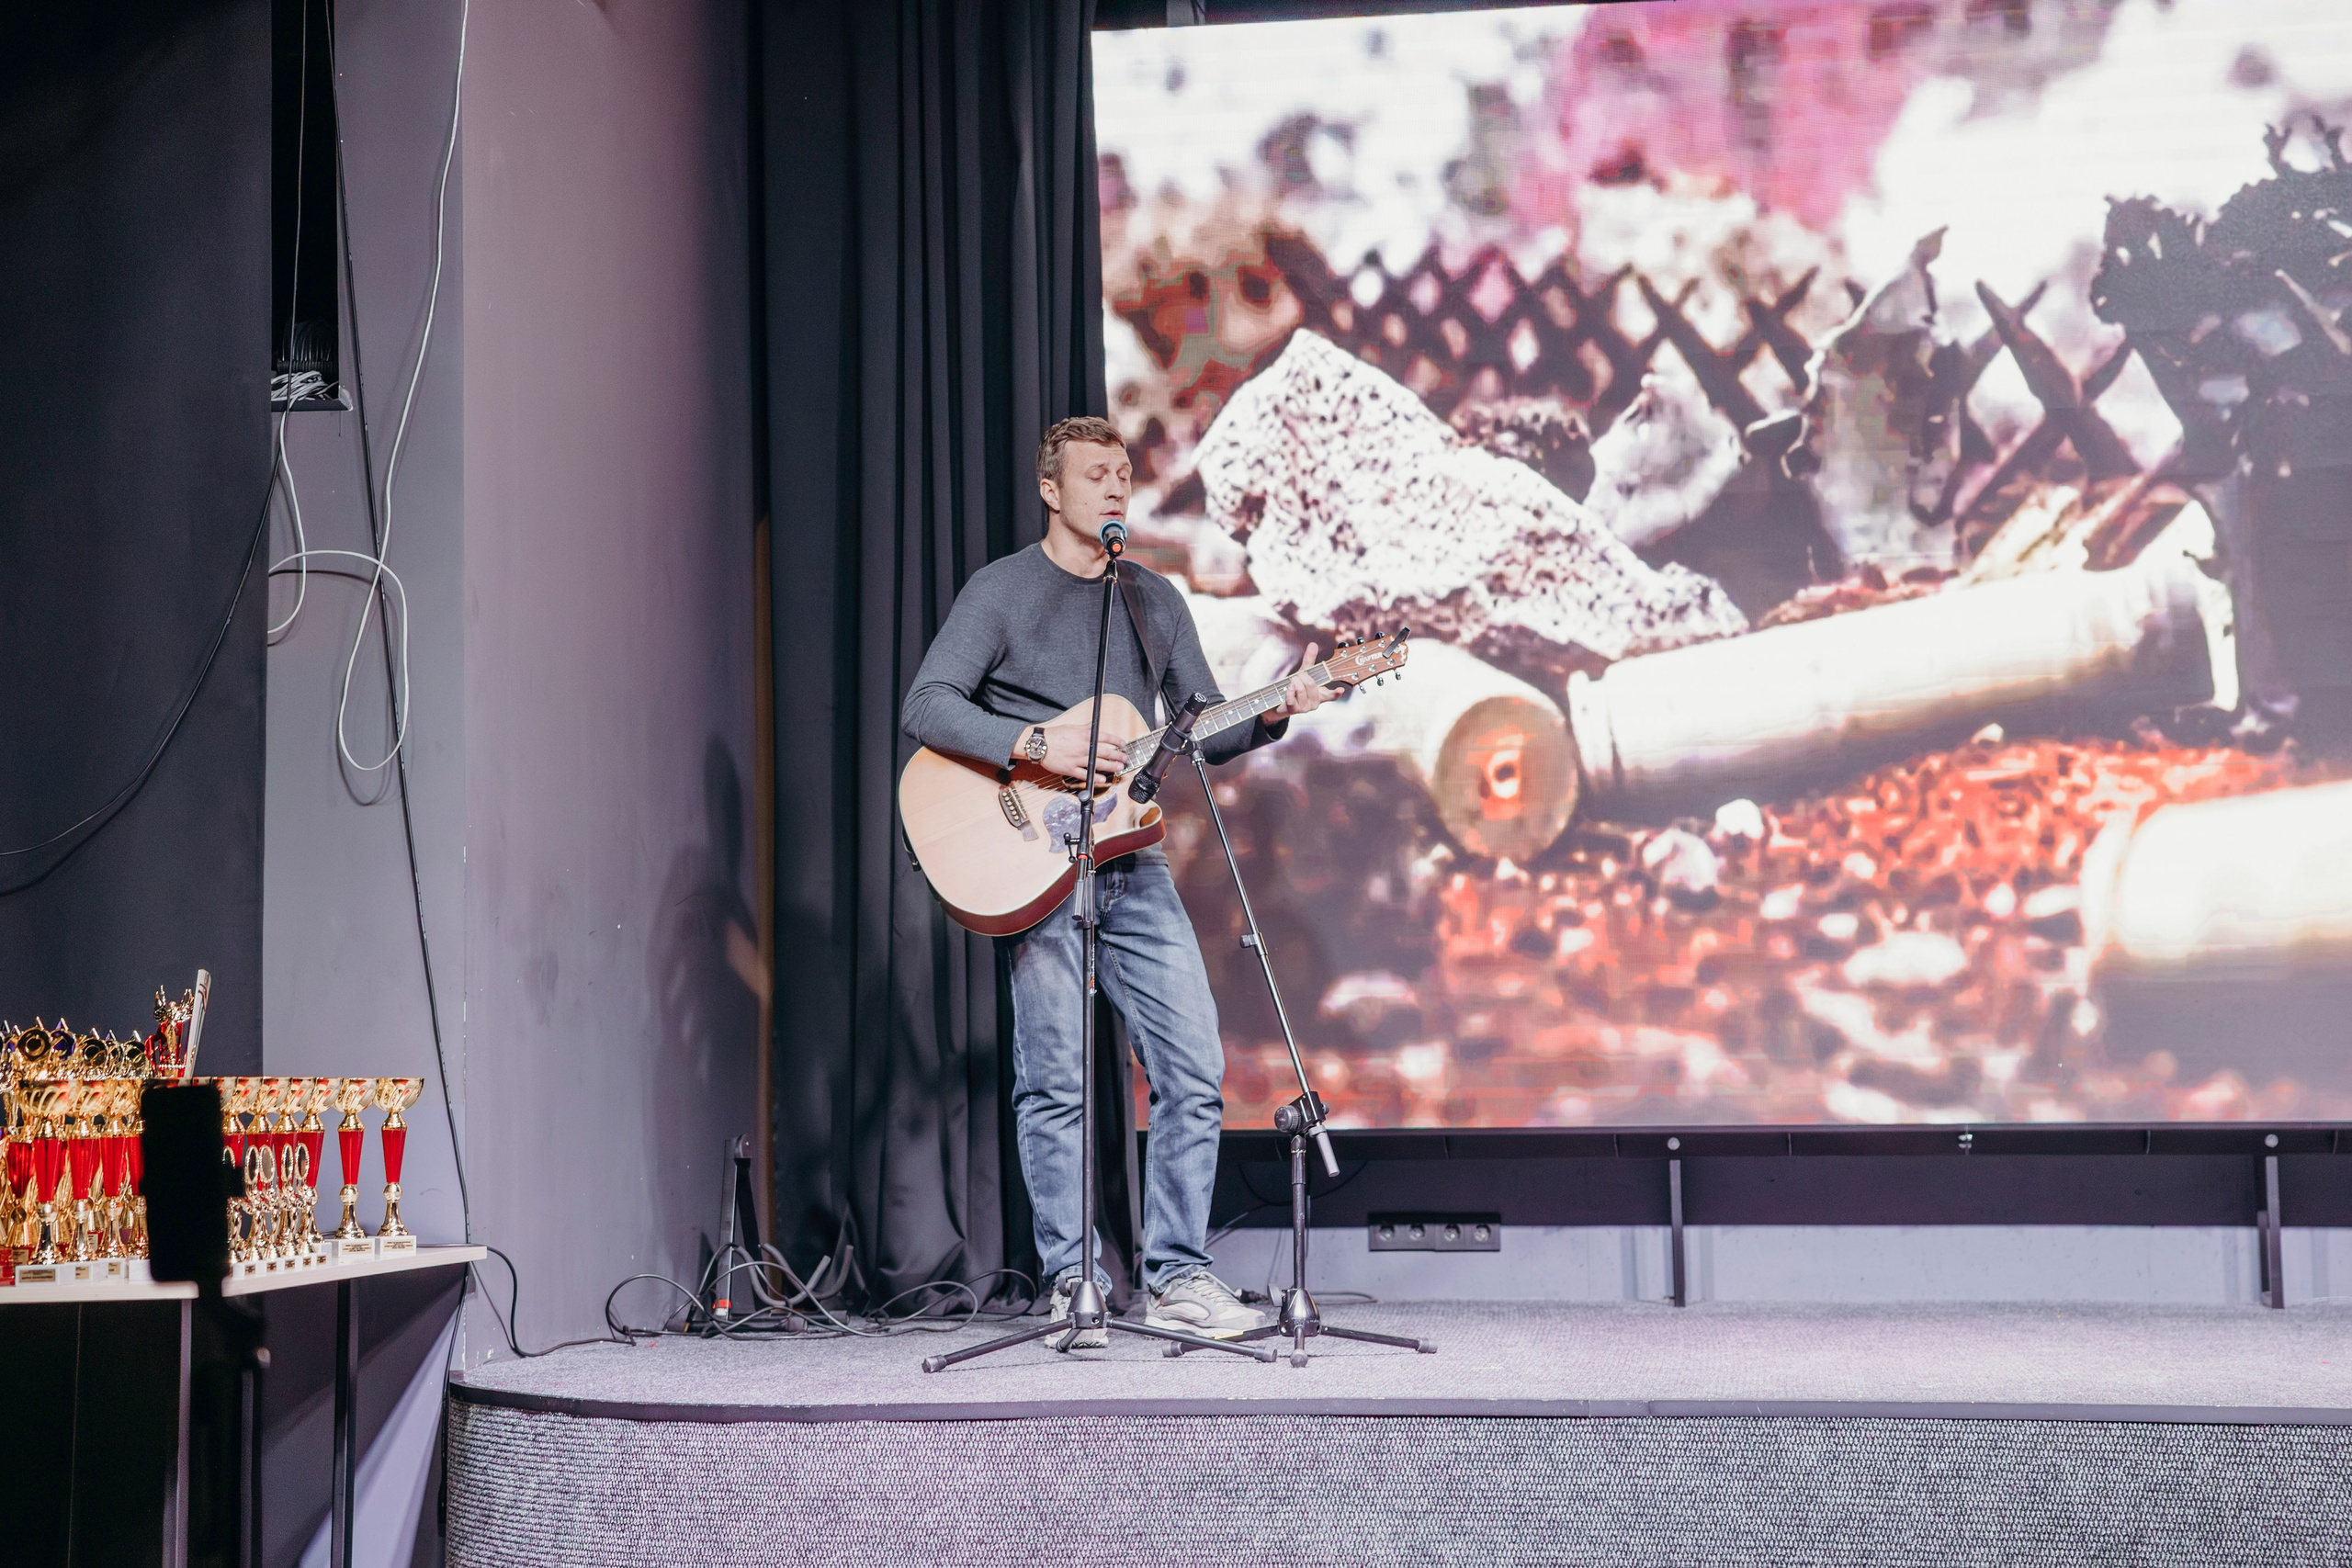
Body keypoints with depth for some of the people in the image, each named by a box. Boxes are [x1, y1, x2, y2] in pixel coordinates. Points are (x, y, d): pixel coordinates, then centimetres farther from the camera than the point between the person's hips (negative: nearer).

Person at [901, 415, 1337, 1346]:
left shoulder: (1156, 601, 16)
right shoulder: (1003, 590, 0)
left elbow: (1203, 733, 14)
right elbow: (926, 708, -10)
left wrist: (1270, 715, -5)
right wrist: (1036, 745, -20)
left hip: (1132, 861, 5)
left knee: (1195, 1067, -2)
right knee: (1054, 1083, -4)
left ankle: (1177, 1278, 6)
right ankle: (1073, 1286, 5)